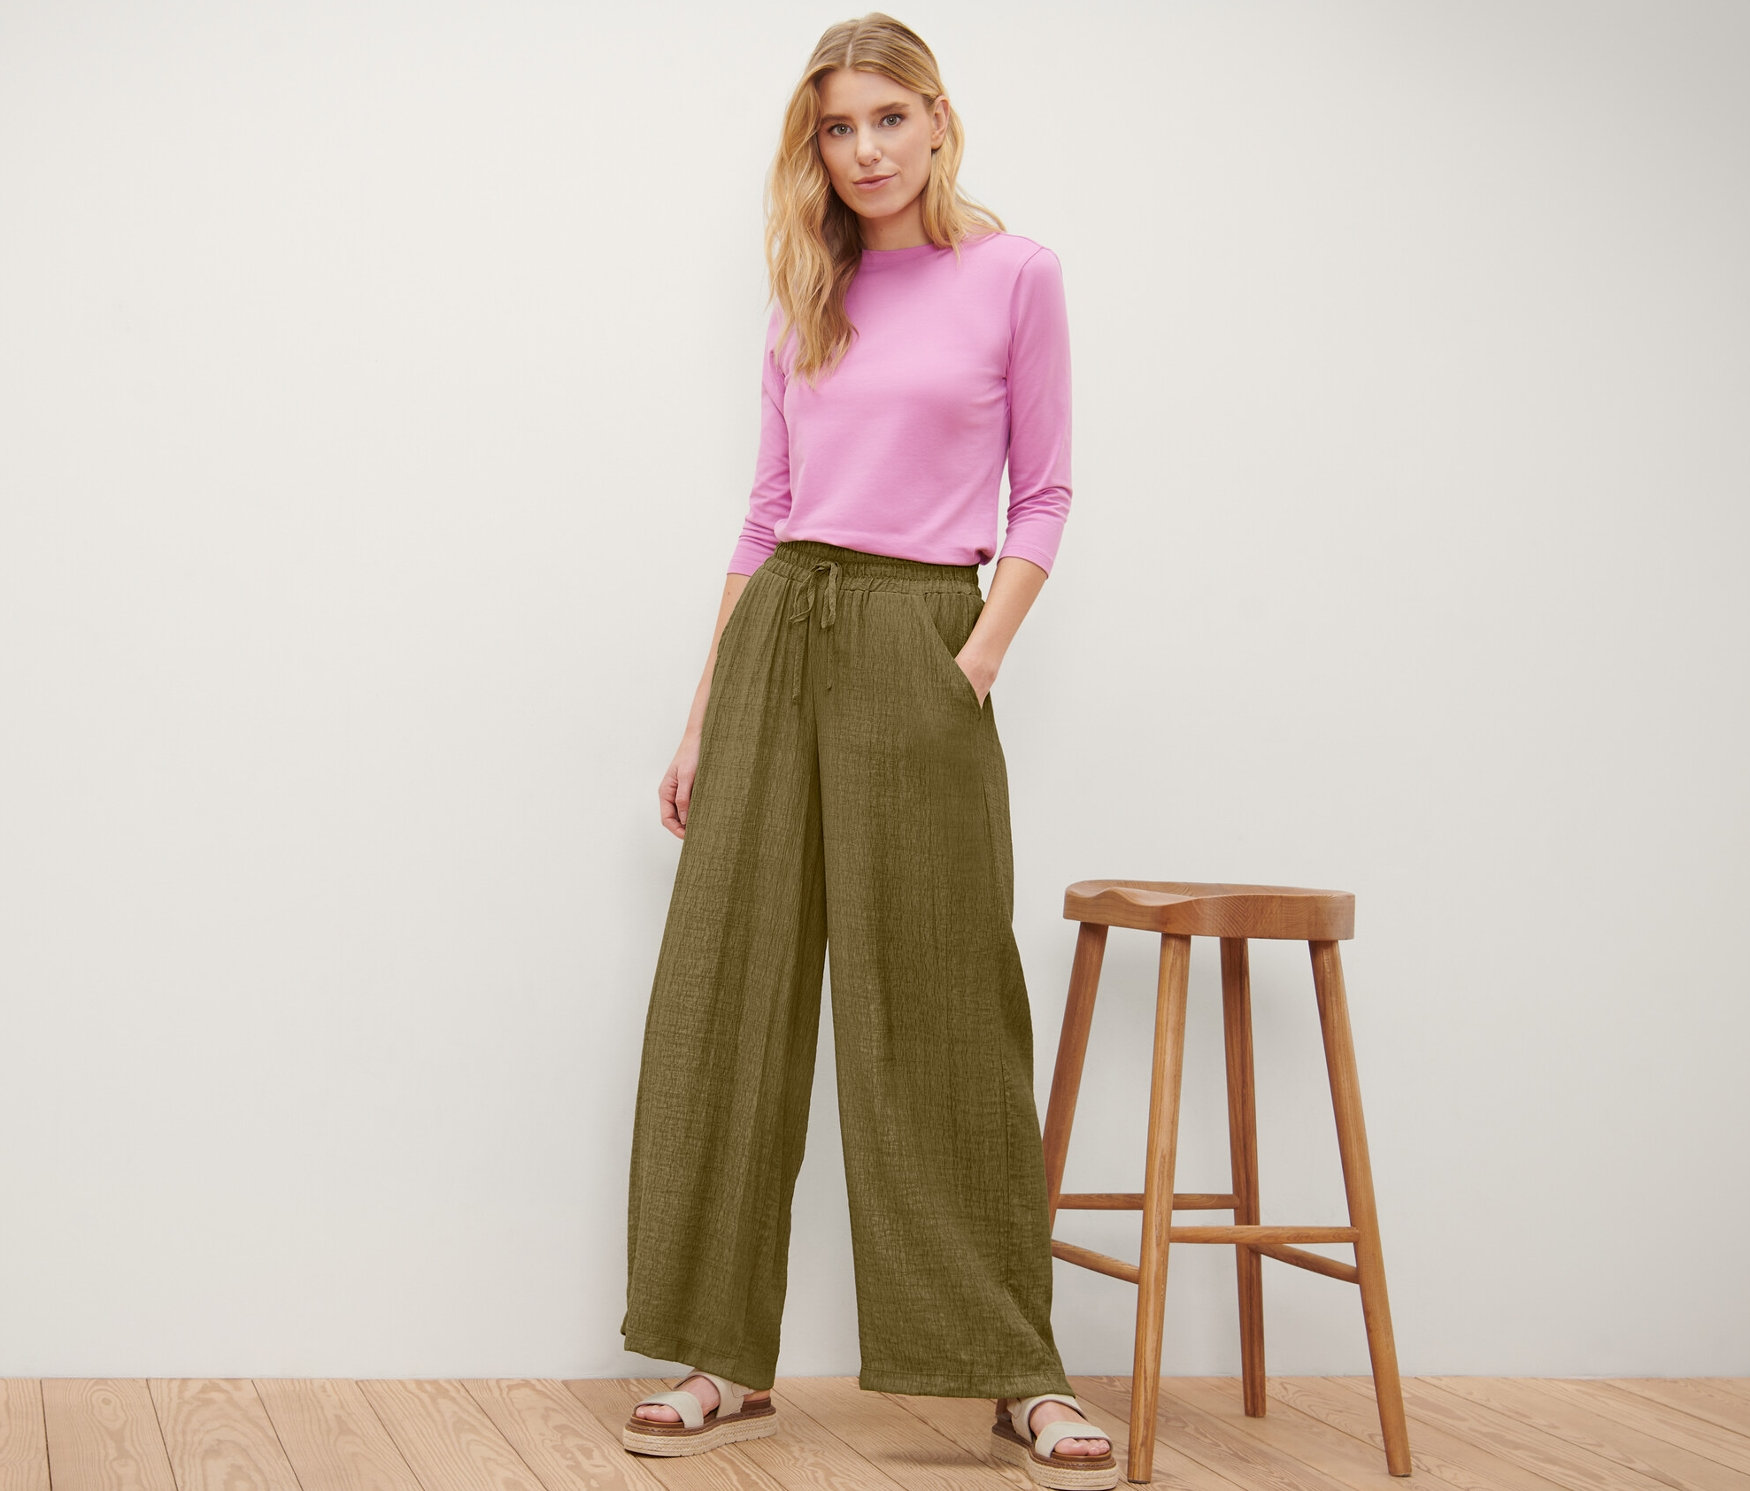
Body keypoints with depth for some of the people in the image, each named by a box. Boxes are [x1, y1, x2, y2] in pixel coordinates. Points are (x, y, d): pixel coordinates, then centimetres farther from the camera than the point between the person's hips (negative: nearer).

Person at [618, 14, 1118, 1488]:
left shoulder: (1013, 275, 2)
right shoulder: (807, 297, 13)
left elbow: (1043, 496, 1)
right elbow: (767, 512, 14)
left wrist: (978, 661, -12)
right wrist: (704, 714, 11)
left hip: (919, 639, -4)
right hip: (778, 638, 4)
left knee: (933, 1010, -3)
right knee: (734, 988, 1)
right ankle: (728, 1361, 10)